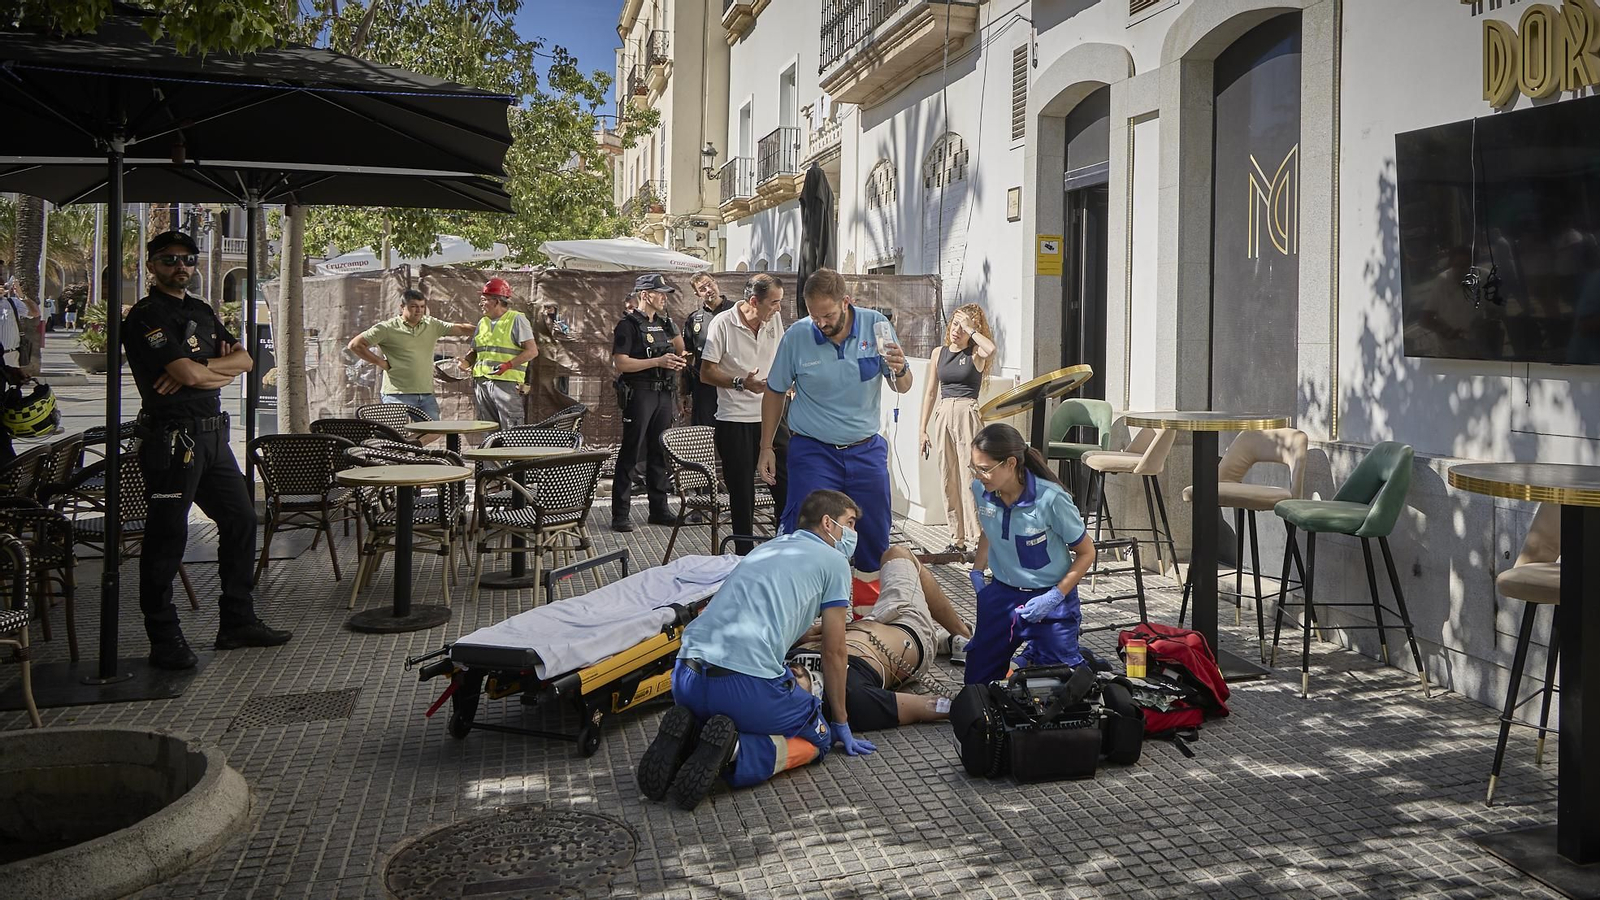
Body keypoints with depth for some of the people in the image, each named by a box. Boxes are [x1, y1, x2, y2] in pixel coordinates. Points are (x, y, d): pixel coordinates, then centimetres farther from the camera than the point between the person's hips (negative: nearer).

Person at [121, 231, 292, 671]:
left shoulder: (201, 311, 18)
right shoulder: (145, 317, -8)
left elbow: (244, 359, 6)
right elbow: (190, 375, -20)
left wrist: (201, 369, -10)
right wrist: (222, 370, 0)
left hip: (212, 435, 9)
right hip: (171, 436, -9)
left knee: (240, 520, 12)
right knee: (167, 535, -3)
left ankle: (238, 621, 23)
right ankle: (164, 639, 5)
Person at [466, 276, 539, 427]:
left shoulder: (517, 319, -3)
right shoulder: (482, 322, 18)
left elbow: (532, 351, -10)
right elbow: (475, 352, 24)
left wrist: (507, 365, -20)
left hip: (506, 383, -7)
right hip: (481, 383, 7)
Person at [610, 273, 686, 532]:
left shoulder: (663, 323, 16)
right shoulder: (629, 324, -7)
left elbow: (679, 352, 28)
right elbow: (620, 363, -16)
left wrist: (677, 364, 4)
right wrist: (658, 361, -20)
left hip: (663, 394, 7)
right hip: (639, 393, -7)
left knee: (660, 453, 11)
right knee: (630, 454, -5)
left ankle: (659, 509, 19)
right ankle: (620, 515, -1)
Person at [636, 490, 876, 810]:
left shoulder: (767, 548, 28)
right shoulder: (834, 561, 8)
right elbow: (833, 653, 11)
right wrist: (841, 725, 22)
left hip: (686, 679, 7)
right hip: (748, 683, -7)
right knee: (818, 738, 17)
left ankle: (686, 735, 2)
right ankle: (734, 753, -10)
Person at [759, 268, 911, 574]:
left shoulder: (875, 325, -7)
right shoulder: (796, 336, -10)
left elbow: (902, 388, 0)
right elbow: (774, 392, 3)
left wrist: (900, 370, -24)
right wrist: (766, 448, 3)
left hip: (867, 449, 2)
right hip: (813, 450, -2)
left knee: (876, 537, 12)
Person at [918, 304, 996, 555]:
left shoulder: (975, 354, 0)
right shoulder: (939, 353, 13)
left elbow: (990, 349, -26)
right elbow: (931, 393, 16)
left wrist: (970, 328, -12)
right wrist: (922, 429, 12)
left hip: (968, 414, -5)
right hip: (943, 415, 5)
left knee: (970, 477, -8)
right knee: (948, 479, 6)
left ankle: (978, 538, -4)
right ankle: (958, 538, 13)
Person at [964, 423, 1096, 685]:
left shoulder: (1051, 499, -27)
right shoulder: (980, 490, -11)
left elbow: (1086, 553, -13)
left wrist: (1055, 597, -18)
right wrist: (977, 570, 0)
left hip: (1049, 597, -5)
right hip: (1002, 593, 5)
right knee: (977, 680, 11)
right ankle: (1031, 654, 36)